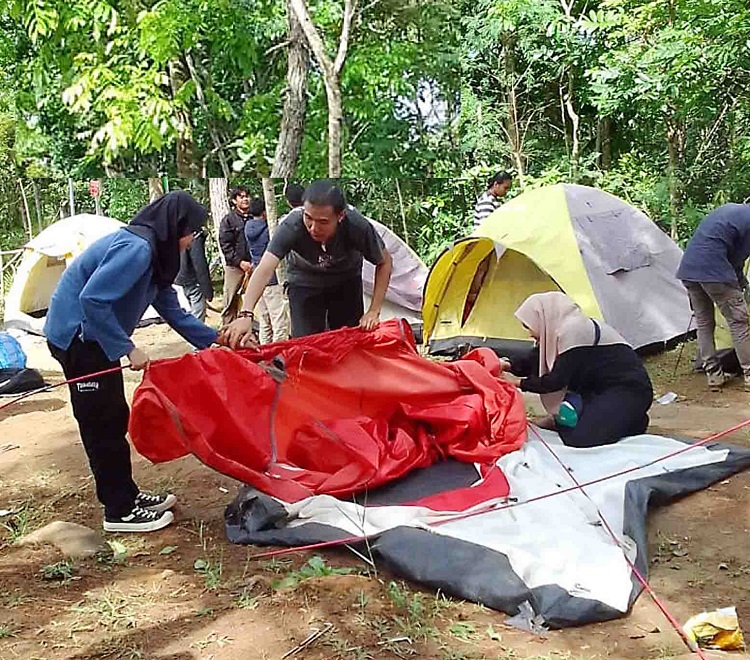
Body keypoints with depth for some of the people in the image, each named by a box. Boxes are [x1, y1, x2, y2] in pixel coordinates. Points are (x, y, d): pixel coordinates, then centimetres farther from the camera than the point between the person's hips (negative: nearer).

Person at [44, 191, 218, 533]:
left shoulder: (154, 252, 8)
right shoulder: (136, 248, -24)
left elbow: (170, 308, 13)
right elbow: (93, 299, -30)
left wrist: (213, 339, 11)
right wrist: (127, 348, -24)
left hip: (94, 337, 10)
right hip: (78, 336, -10)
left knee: (113, 419, 15)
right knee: (103, 423, -3)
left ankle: (126, 495, 26)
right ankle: (120, 511, 7)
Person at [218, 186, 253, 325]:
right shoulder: (228, 220, 5)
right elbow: (225, 245, -1)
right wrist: (239, 262, -10)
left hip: (253, 265, 2)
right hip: (234, 266, -2)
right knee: (229, 302, -1)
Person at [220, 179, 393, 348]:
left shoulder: (357, 225, -34)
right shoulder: (292, 225, -37)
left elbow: (385, 262, -18)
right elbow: (264, 270, -46)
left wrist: (374, 312, -22)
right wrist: (246, 315, -60)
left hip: (346, 281, 1)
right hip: (304, 281, -1)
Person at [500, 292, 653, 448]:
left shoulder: (572, 329, -20)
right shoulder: (565, 326, 9)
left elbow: (557, 381, -20)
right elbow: (536, 363, 21)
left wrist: (519, 382, -9)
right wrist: (510, 367, 9)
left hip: (630, 391, -9)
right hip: (607, 389, 9)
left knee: (580, 439, -21)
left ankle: (634, 422, -2)